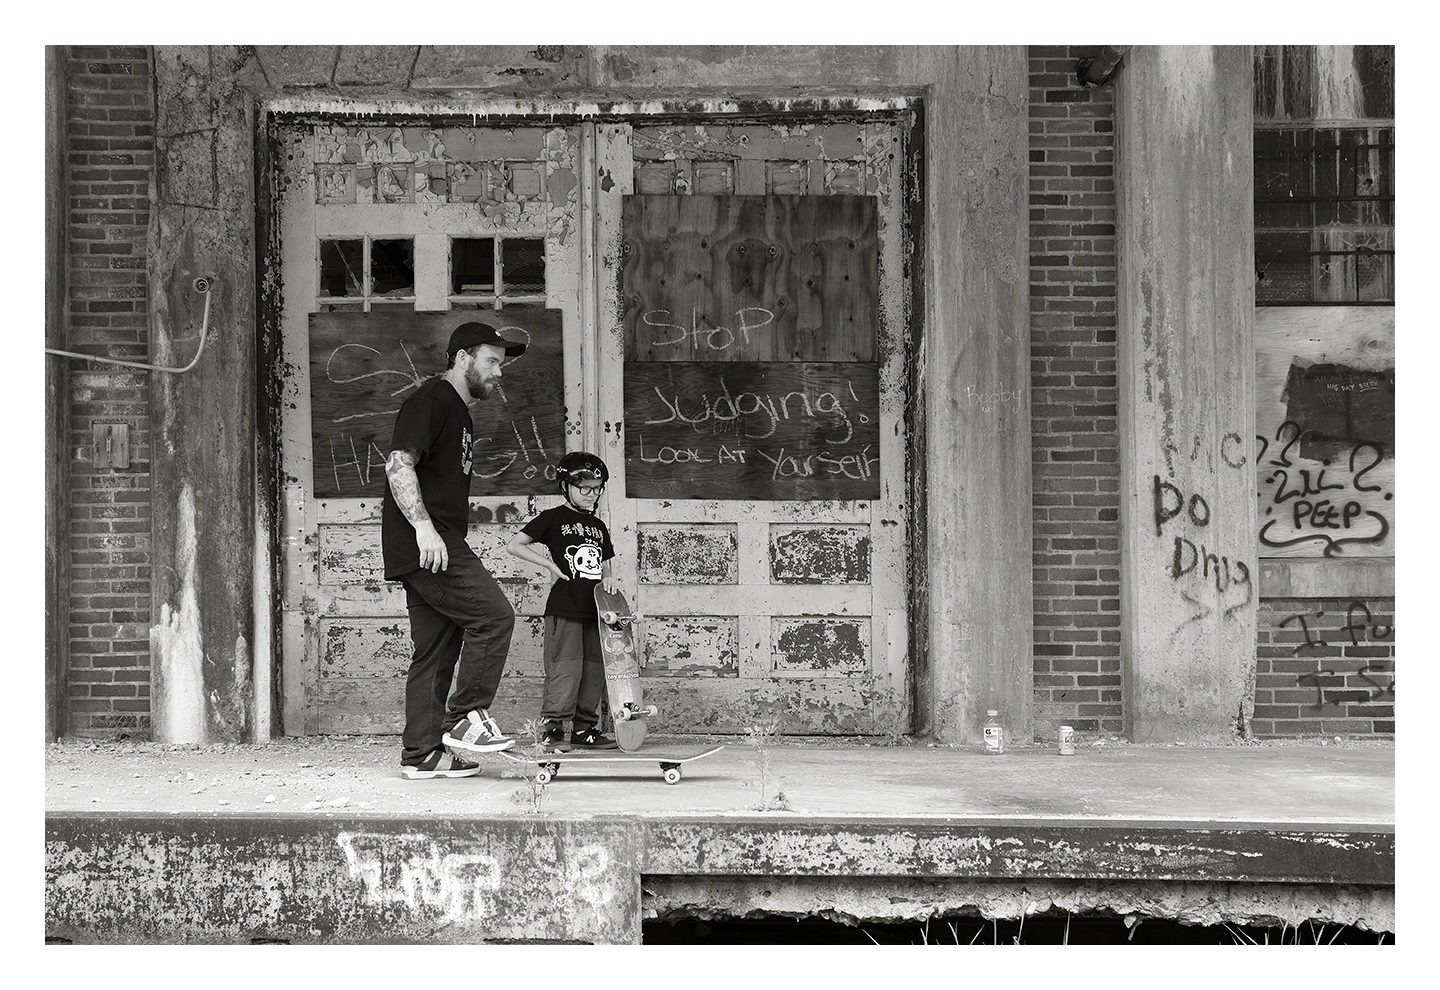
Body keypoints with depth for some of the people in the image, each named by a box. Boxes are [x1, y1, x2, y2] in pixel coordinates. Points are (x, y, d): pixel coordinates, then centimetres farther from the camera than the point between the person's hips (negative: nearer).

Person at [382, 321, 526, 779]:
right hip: (424, 541, -10)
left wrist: (455, 548, 26)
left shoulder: (459, 413, 24)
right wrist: (423, 526, -27)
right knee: (494, 614, -15)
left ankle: (422, 754, 9)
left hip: (440, 544, 10)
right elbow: (398, 463, -18)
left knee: (435, 650, 8)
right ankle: (465, 719, -9)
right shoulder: (430, 401, -7)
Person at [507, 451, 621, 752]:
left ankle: (585, 729, 12)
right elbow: (515, 545, -3)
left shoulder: (599, 527, 19)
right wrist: (550, 564, -8)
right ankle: (551, 729, -7)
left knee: (595, 670, 5)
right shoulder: (554, 518, 0)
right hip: (564, 608, -6)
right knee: (565, 669, -11)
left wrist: (608, 579, 1)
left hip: (594, 609, 7)